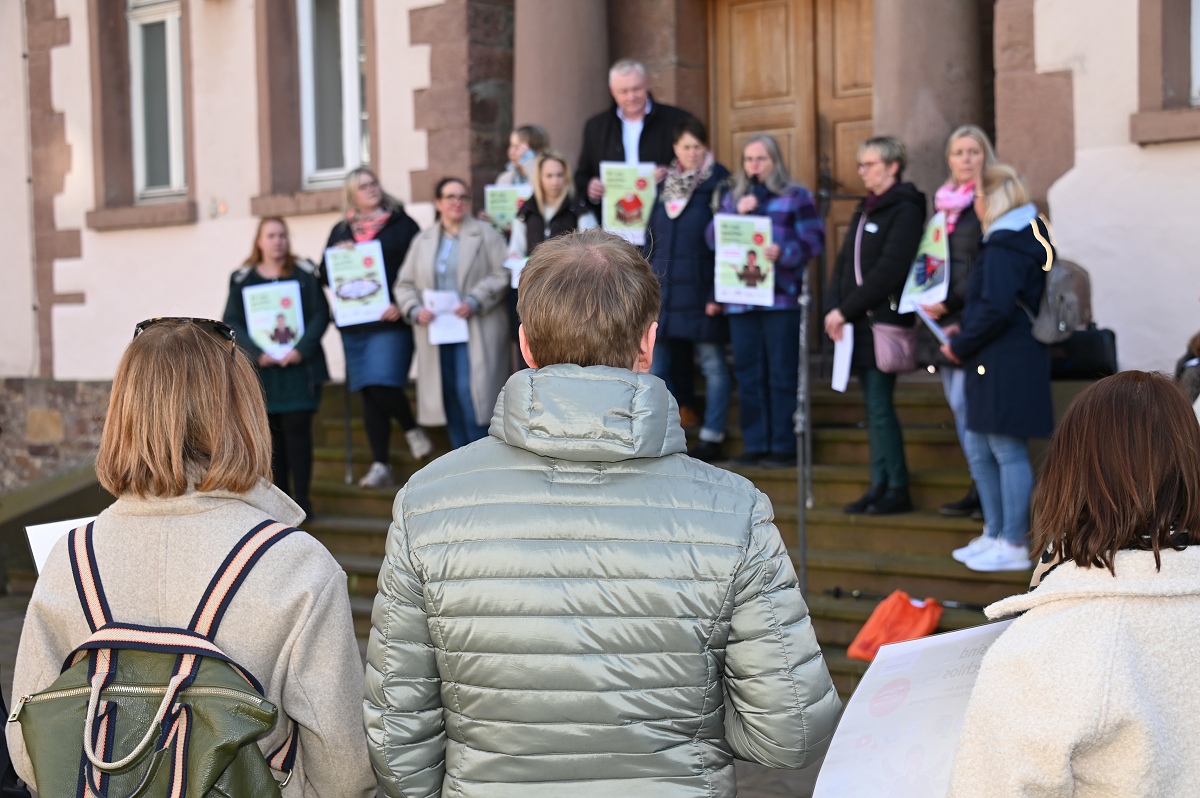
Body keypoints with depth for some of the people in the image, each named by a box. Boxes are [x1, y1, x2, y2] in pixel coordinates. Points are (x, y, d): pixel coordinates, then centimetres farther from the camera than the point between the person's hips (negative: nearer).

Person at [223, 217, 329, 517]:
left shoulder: (305, 273, 4)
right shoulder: (242, 279, 6)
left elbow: (320, 315, -1)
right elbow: (231, 323, 1)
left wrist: (302, 349, -13)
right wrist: (258, 354, -12)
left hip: (299, 366, -1)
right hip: (262, 369, 1)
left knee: (297, 428, -5)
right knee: (271, 432, 4)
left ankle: (302, 497, 1)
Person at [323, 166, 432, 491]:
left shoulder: (401, 224, 3)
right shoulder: (341, 231, 16)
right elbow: (326, 277, 15)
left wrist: (403, 304, -15)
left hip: (390, 321, -5)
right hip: (354, 325, 5)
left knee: (382, 385, -18)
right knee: (369, 395, 4)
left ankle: (413, 430, 11)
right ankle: (380, 466, 7)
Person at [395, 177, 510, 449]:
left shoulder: (485, 234, 5)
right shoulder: (423, 241, 15)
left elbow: (501, 276, -4)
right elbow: (405, 284, 13)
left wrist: (474, 301, -16)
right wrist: (415, 309, -6)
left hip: (474, 330, -4)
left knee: (470, 391, -13)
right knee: (449, 396, 4)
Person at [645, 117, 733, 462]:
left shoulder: (719, 183, -5)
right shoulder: (664, 184, 12)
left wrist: (718, 293, -14)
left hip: (700, 291, -6)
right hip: (663, 290, 6)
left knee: (712, 364, 1)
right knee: (657, 366, 7)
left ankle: (712, 438, 8)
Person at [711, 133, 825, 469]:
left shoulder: (796, 196, 5)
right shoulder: (732, 198, 18)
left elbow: (813, 239, -4)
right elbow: (713, 237, 7)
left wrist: (784, 253, -20)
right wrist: (737, 213, -7)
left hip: (782, 298, -4)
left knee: (782, 375, -3)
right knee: (748, 375, 5)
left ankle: (783, 446, 2)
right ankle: (754, 445, 12)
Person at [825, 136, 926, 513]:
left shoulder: (905, 210, -9)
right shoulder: (865, 208, 19)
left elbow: (889, 270, -18)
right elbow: (844, 262, 16)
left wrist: (845, 310, -16)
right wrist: (835, 309, 1)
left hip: (884, 322, -8)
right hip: (859, 324, 8)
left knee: (880, 406, -8)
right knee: (873, 406, 9)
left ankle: (898, 489, -1)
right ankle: (880, 485, 14)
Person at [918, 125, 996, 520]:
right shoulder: (943, 201, 16)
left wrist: (951, 303, -17)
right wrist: (927, 298, 4)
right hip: (943, 316, 7)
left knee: (964, 402, -10)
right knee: (960, 403, 8)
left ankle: (984, 491, -1)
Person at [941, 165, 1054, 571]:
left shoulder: (1004, 247, -16)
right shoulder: (1023, 240, 17)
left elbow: (995, 310, -24)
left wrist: (960, 346, -11)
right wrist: (964, 336, 15)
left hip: (1007, 366, -11)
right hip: (992, 365, 11)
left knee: (1008, 450, -4)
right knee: (978, 449, 15)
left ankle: (1014, 545, 3)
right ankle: (995, 534, 24)